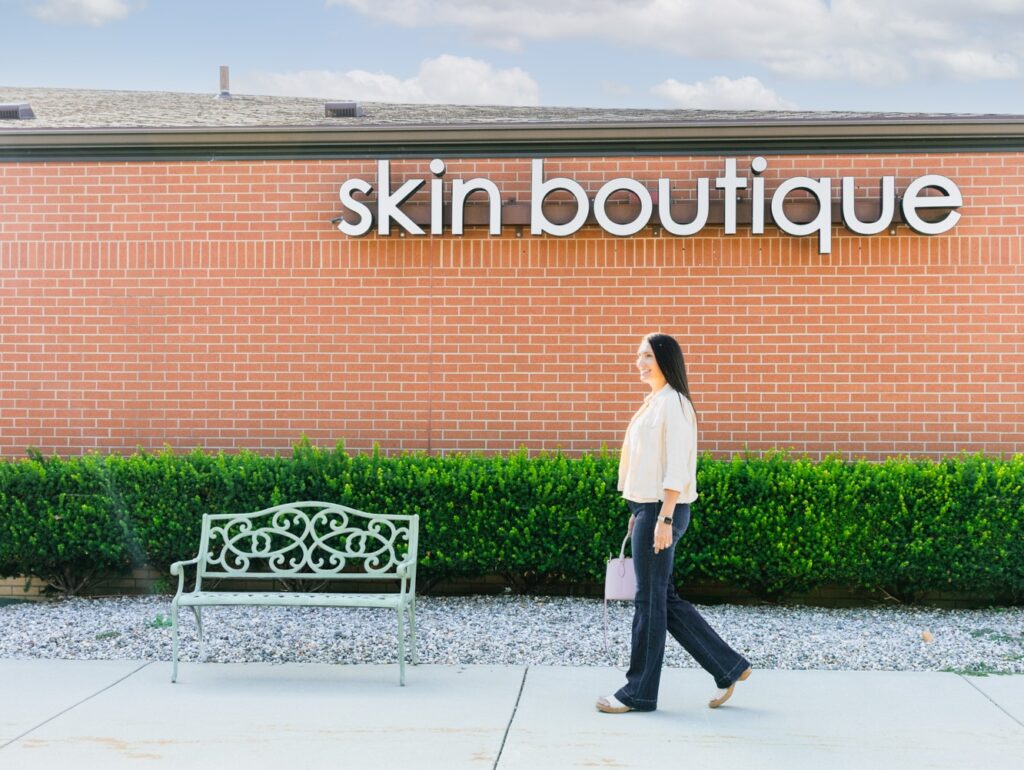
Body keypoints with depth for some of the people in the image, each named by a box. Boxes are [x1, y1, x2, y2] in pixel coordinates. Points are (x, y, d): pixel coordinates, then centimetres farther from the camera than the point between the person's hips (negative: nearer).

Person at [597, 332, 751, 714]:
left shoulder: (672, 403, -13)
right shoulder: (654, 403, 16)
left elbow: (676, 468, -18)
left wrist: (664, 519, -21)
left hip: (661, 511, -10)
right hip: (648, 509, 10)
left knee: (650, 600, -1)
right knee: (663, 599, 12)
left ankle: (640, 692, 9)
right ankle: (728, 668, 20)